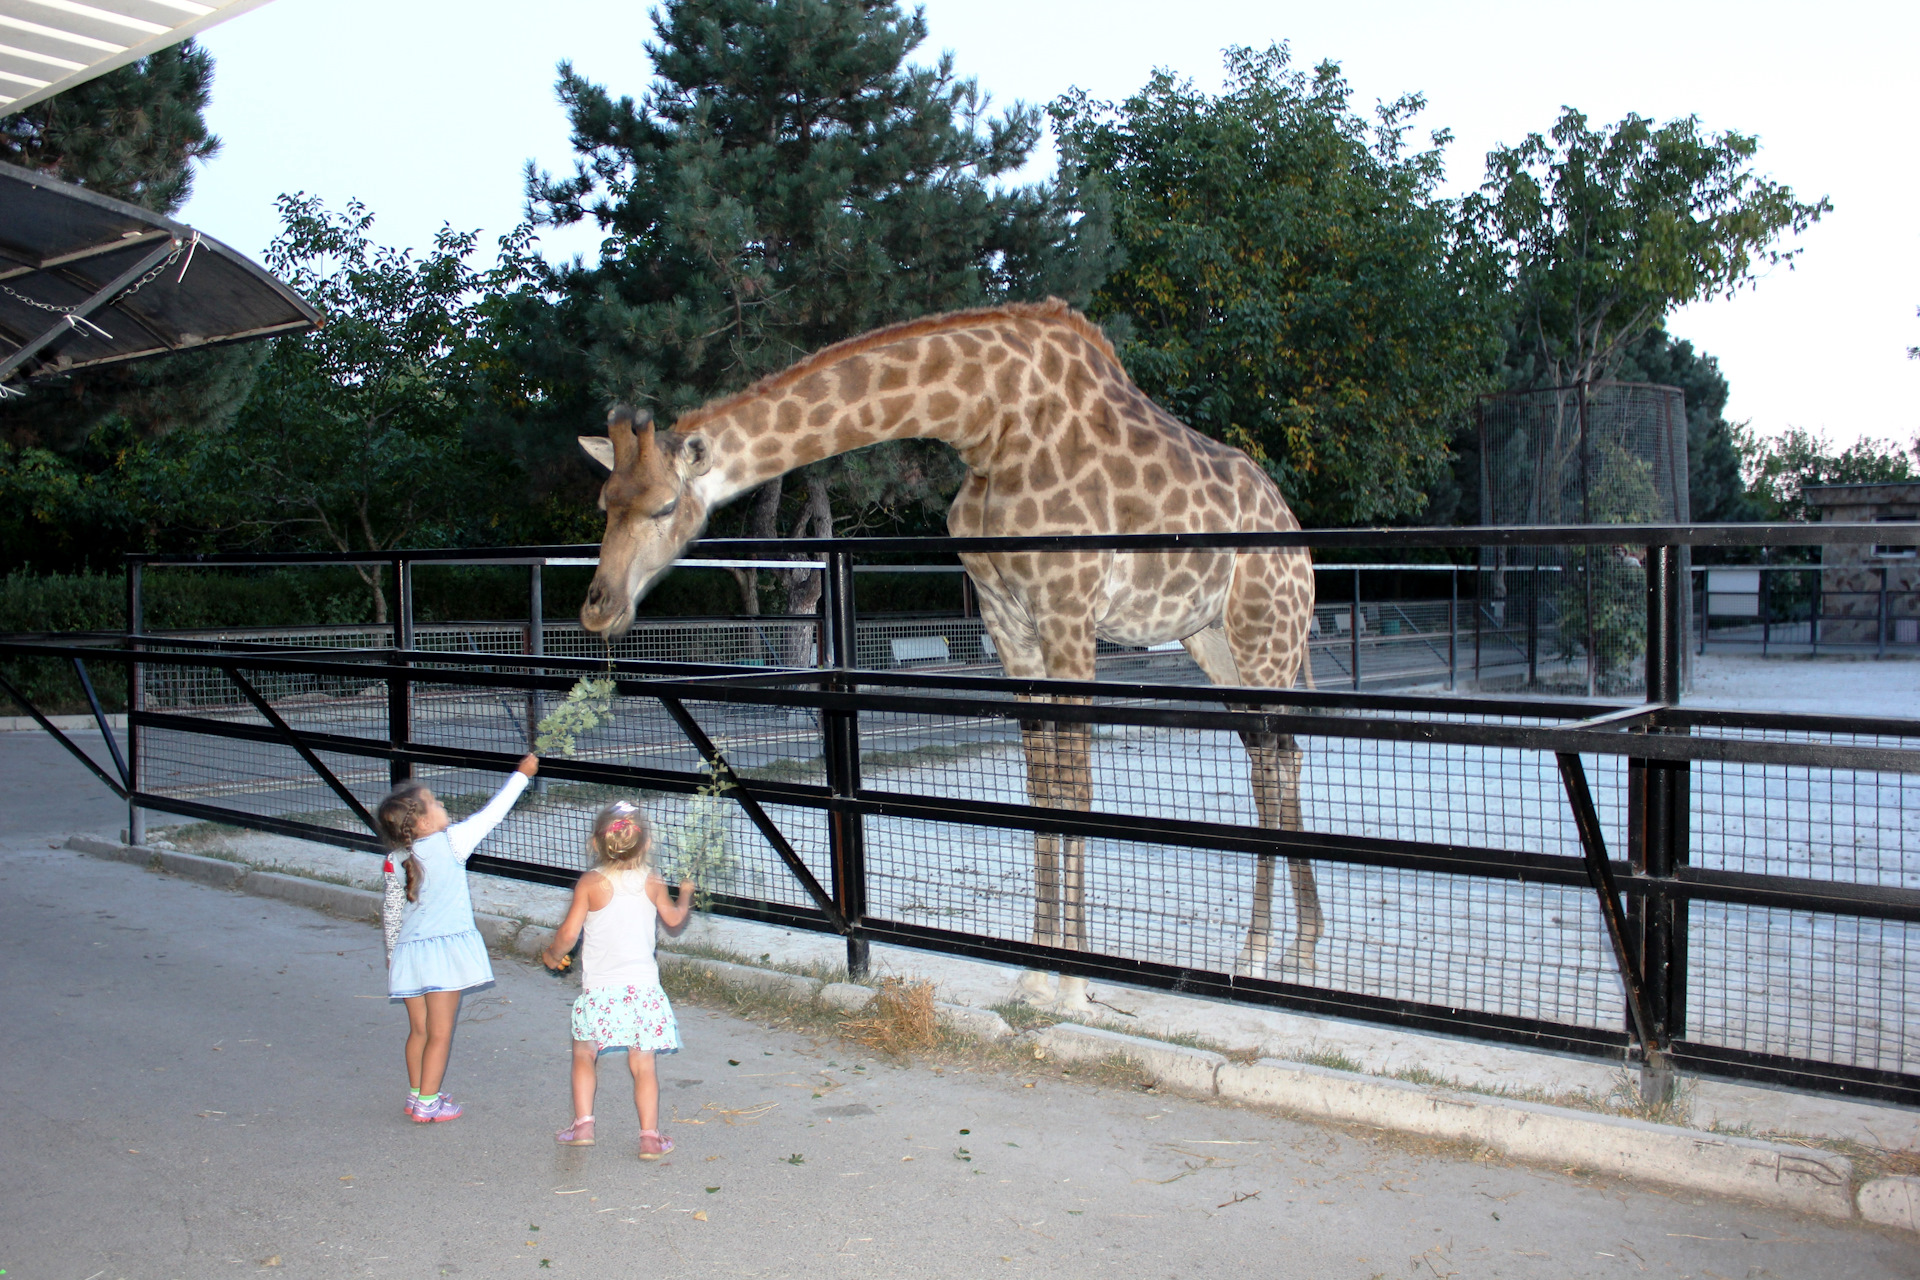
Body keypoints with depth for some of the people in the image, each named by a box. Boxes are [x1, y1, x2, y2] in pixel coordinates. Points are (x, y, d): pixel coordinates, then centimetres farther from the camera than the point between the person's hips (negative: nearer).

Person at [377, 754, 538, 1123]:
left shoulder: (397, 861, 4)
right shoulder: (450, 842, -11)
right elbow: (491, 814, -5)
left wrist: (392, 951, 23)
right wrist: (522, 774, 4)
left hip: (409, 951, 6)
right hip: (443, 950, -6)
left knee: (419, 1030, 18)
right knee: (440, 1033, 4)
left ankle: (417, 1095, 28)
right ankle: (428, 1103, 8)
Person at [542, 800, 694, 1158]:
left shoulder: (590, 883, -8)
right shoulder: (652, 884, 1)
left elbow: (568, 934, -9)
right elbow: (674, 919, 19)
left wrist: (552, 953, 12)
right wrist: (685, 895, 40)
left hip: (599, 990, -2)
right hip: (643, 987, 2)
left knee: (584, 1055, 19)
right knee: (642, 1065, 8)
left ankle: (583, 1124, 14)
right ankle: (650, 1136, 6)